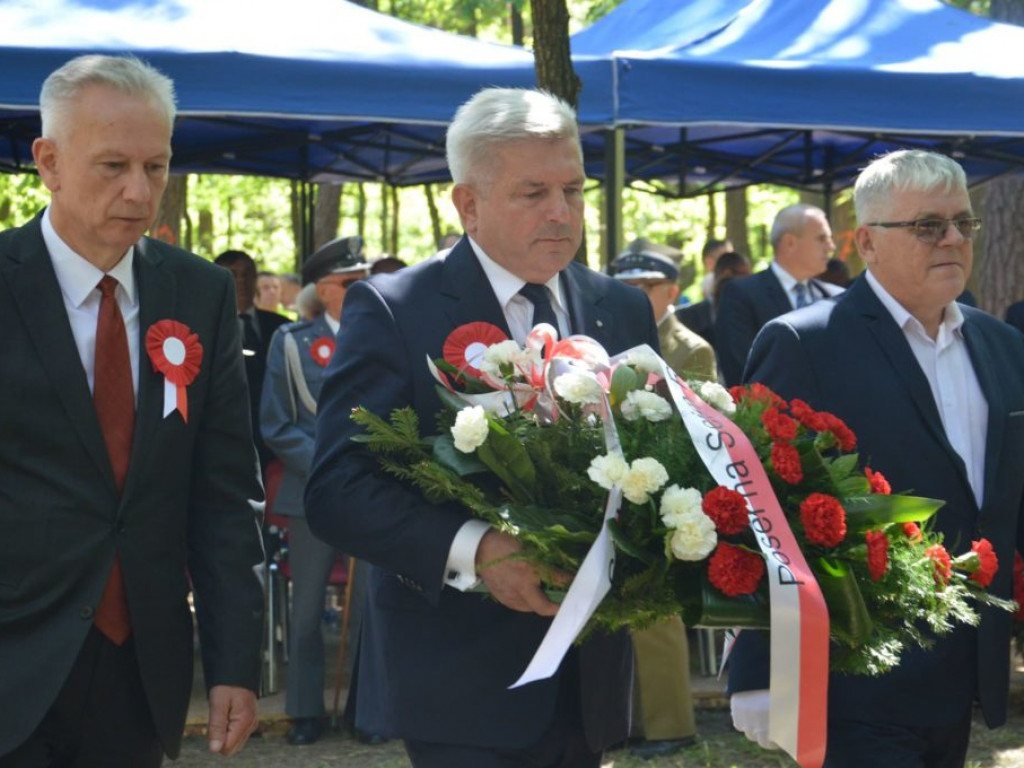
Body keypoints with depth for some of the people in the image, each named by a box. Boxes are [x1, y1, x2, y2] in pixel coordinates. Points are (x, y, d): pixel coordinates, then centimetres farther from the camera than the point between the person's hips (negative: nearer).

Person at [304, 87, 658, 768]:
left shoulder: (625, 311, 10)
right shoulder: (390, 310, -6)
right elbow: (336, 491, -13)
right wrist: (471, 550, -27)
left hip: (589, 681, 5)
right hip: (462, 687, -4)